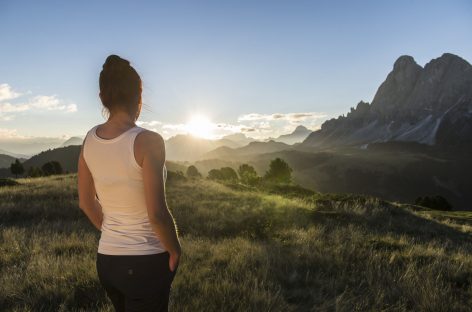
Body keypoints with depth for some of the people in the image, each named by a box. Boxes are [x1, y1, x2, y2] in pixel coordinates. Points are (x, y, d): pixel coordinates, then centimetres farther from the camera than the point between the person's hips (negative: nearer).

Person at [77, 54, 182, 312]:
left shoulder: (90, 139, -1)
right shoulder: (147, 141, -21)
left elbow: (86, 202, 8)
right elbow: (157, 214, -24)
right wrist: (175, 250, -6)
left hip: (106, 259, 6)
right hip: (146, 262, -6)